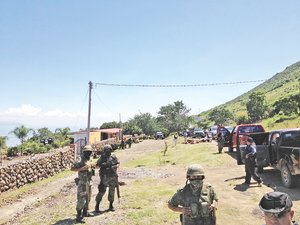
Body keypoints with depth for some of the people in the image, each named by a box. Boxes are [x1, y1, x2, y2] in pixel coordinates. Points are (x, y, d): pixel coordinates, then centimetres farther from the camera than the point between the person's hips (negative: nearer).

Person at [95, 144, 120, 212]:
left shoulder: (114, 157, 4)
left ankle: (111, 205, 21)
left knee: (112, 191, 8)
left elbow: (118, 164, 8)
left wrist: (114, 166, -11)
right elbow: (97, 165, 2)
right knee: (102, 191, -4)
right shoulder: (102, 157, -2)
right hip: (104, 177, -3)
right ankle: (97, 206, 8)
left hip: (113, 177, 3)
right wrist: (102, 165, -17)